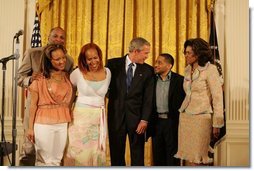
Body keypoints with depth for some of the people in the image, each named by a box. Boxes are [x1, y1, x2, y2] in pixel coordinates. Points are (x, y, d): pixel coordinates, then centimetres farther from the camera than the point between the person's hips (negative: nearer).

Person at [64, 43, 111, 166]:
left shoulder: (107, 72, 3)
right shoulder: (78, 73, -5)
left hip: (99, 119, 3)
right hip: (81, 116, -3)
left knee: (97, 153, 7)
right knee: (80, 152, 0)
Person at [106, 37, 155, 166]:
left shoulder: (148, 70, 1)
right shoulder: (113, 64, -1)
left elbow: (148, 98, -2)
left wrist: (144, 120, -8)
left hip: (136, 116, 0)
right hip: (116, 115, 0)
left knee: (137, 154, 6)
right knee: (116, 153, 10)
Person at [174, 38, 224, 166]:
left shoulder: (210, 70, -7)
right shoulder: (188, 70, 14)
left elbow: (218, 97, -9)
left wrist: (217, 124, -10)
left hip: (201, 117, -6)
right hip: (185, 116, 6)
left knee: (197, 161, -4)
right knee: (189, 159, 7)